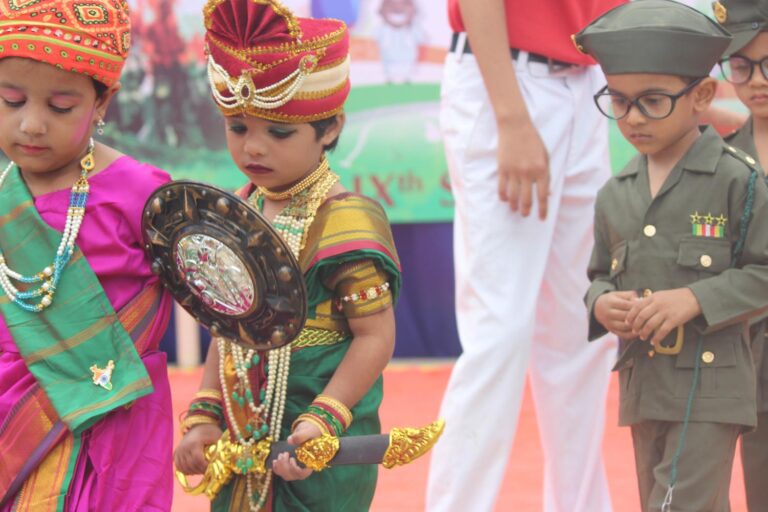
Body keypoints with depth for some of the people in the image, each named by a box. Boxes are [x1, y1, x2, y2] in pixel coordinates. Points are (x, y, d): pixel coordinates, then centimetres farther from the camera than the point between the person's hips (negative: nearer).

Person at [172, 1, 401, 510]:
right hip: (242, 441, 7)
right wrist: (204, 416, 8)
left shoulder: (346, 221, -14)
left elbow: (375, 336, -15)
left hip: (321, 451, -7)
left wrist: (322, 421, -22)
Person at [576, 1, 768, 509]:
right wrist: (601, 304, -4)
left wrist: (696, 300, -20)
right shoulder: (615, 195, 8)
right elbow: (600, 275, 18)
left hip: (711, 388, -6)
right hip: (643, 387, 6)